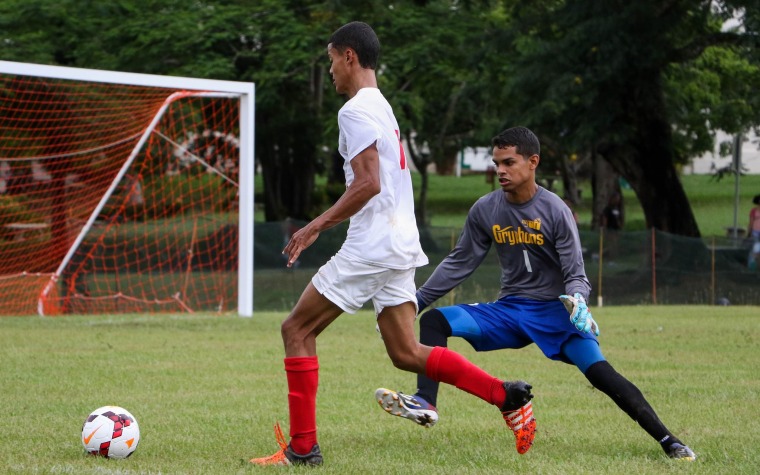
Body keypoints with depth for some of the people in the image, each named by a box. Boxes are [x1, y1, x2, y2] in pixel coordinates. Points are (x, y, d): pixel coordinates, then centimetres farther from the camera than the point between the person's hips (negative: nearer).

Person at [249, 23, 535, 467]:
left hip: (371, 247, -9)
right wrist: (328, 222, 28)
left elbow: (368, 183, -21)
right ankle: (506, 395, -1)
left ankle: (302, 447, -3)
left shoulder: (356, 110, -11)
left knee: (297, 330, -2)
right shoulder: (382, 106, 20)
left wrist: (316, 226, -18)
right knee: (406, 353, 8)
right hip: (400, 244, 10)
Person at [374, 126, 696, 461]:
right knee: (434, 320, -14)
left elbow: (576, 275, -11)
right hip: (509, 309, 4)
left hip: (554, 310, -4)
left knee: (600, 373, -24)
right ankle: (425, 402, -23)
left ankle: (668, 441, -22)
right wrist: (414, 301, 7)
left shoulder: (555, 211, -13)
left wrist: (576, 301, -33)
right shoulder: (484, 211, -1)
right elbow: (458, 264, 10)